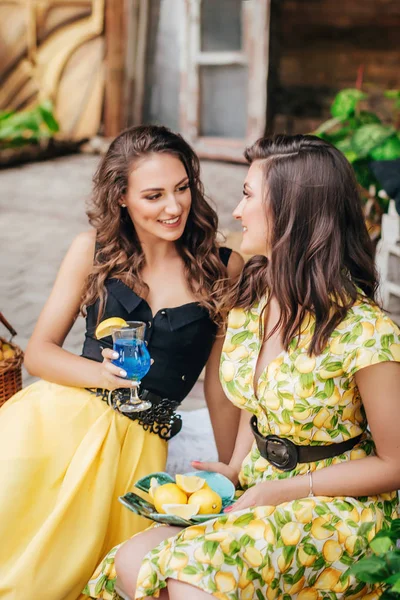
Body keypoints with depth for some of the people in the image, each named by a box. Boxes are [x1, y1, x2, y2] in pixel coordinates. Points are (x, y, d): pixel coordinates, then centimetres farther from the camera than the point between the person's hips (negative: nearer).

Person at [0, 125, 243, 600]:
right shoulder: (93, 250, 5)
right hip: (58, 416, 1)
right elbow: (38, 351, 6)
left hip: (139, 438, 0)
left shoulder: (223, 267, 1)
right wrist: (100, 373, -13)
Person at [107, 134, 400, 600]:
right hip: (261, 490, 6)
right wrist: (236, 469, -1)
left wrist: (287, 491, -15)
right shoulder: (248, 298, 2)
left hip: (339, 505, -6)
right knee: (132, 562, -18)